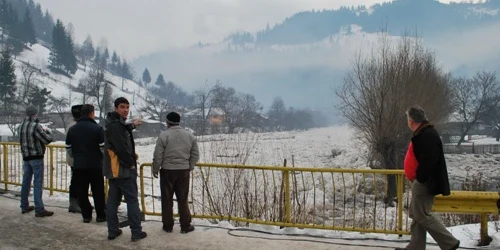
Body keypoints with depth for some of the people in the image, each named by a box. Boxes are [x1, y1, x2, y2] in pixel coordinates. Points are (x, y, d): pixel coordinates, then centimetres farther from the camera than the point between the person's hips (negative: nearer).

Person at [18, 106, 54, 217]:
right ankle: (39, 209, -3)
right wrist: (46, 132, 4)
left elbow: (24, 140, 13)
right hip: (36, 157, -7)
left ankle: (24, 206, 24)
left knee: (26, 181, 15)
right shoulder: (35, 126, -18)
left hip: (26, 157, 7)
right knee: (38, 183, -5)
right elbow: (48, 140, -16)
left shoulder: (21, 126, 6)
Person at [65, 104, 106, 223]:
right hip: (95, 165, -4)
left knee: (82, 191, 10)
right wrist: (101, 157, 8)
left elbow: (68, 148, 10)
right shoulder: (97, 128, -10)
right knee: (98, 191, 5)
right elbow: (103, 147, -12)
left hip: (78, 165, 4)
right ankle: (100, 215, 10)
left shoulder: (72, 129, 6)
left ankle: (86, 215, 13)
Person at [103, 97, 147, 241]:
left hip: (113, 169, 10)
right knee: (132, 200, -2)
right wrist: (131, 163, -14)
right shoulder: (115, 125, -19)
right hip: (124, 169, -10)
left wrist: (132, 125, 42)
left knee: (113, 200, 11)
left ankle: (113, 231, 18)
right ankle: (136, 232, 3)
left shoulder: (115, 123, 12)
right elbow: (121, 148, -25)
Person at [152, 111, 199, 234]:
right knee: (183, 199, 10)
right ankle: (185, 226, 14)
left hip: (167, 171, -3)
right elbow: (195, 155, 5)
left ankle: (168, 226, 17)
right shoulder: (190, 135, 2)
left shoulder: (164, 135, -10)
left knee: (167, 199, 10)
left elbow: (158, 156, -9)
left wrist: (155, 170, 6)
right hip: (184, 171, 3)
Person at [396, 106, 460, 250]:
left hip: (425, 183, -11)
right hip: (421, 182, 11)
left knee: (422, 216, -5)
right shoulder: (423, 133, 15)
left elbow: (429, 161, -28)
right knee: (416, 215, 13)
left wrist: (419, 178, -20)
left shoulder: (427, 135, -20)